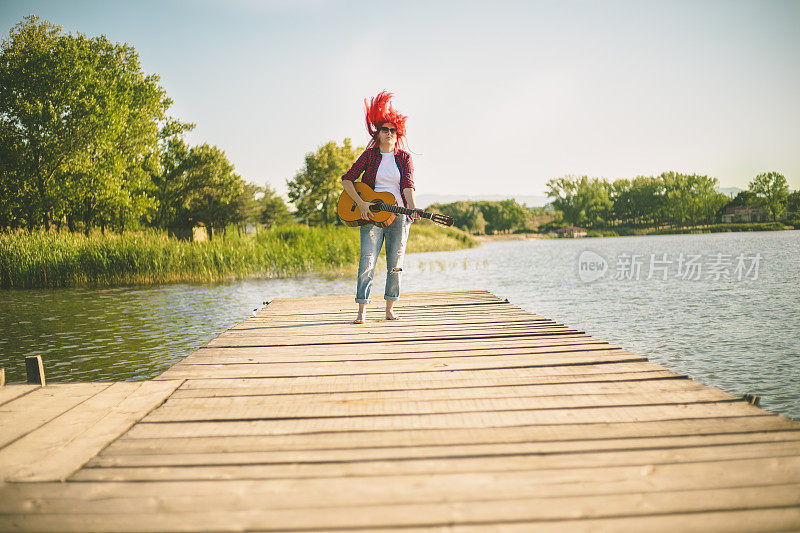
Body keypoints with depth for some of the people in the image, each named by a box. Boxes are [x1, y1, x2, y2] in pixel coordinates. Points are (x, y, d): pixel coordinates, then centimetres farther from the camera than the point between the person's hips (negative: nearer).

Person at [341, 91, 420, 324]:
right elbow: (347, 179, -1)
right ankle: (361, 311, -9)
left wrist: (413, 208, -23)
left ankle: (390, 309, 15)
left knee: (395, 264, 4)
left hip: (398, 215, 2)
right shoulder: (369, 155, 3)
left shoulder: (404, 157, 6)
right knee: (367, 262, -11)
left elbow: (408, 185, -5)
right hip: (371, 215, -2)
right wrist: (361, 203, -13)